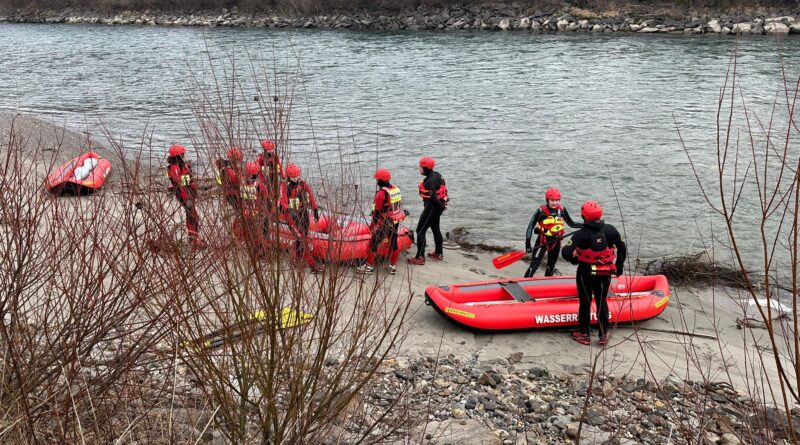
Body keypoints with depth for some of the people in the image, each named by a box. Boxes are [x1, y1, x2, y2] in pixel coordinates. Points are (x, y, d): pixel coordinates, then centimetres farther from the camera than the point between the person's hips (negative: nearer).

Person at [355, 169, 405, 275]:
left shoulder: (381, 193, -19)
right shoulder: (396, 189, 4)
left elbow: (377, 211, -16)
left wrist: (373, 224, -9)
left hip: (385, 223, -7)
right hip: (396, 222, 7)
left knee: (374, 242, 3)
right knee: (393, 242, 14)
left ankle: (369, 266, 8)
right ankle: (393, 266, 22)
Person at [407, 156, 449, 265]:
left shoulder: (430, 181, -25)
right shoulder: (437, 175, 6)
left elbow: (433, 198, -28)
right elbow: (442, 190, 13)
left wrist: (442, 206, -13)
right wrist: (442, 205, 13)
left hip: (431, 207, -10)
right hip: (437, 207, 10)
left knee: (420, 231, -4)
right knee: (435, 229, 22)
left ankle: (420, 257, -5)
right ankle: (439, 253, 35)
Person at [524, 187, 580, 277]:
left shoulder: (562, 210, -4)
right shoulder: (541, 211, -16)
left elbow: (571, 223, 5)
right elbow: (530, 227, -14)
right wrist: (528, 244, -19)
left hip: (556, 241, 4)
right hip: (542, 240, -4)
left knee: (551, 266, 17)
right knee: (534, 265, -12)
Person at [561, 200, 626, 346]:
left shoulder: (580, 234, -20)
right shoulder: (611, 230, -7)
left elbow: (566, 253, -26)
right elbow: (622, 249, 4)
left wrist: (575, 260, -4)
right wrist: (619, 266, 20)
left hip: (586, 274, -3)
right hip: (605, 274, 3)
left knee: (585, 303, 12)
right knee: (602, 302, 17)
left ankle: (584, 335, 23)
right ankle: (604, 335, 23)